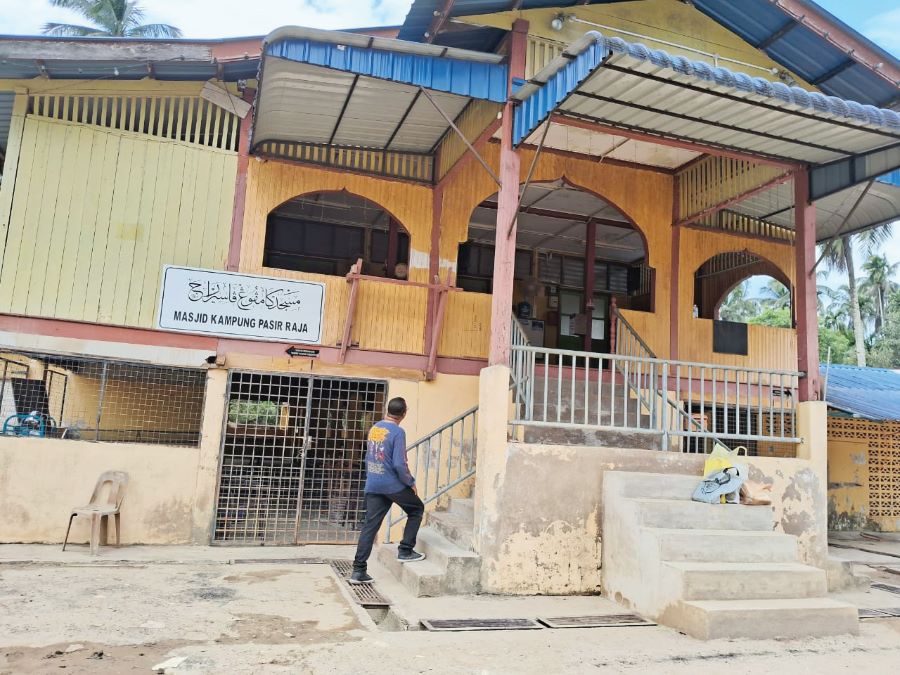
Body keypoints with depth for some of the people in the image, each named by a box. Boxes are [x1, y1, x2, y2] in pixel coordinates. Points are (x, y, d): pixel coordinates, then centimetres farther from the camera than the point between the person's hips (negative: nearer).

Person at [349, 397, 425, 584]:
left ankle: (358, 570, 5)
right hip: (393, 485, -6)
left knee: (370, 525, 7)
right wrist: (411, 483, -5)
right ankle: (405, 551, 16)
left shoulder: (374, 429, 8)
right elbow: (399, 464, -19)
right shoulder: (397, 432, -15)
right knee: (417, 509, 17)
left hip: (373, 486, 6)